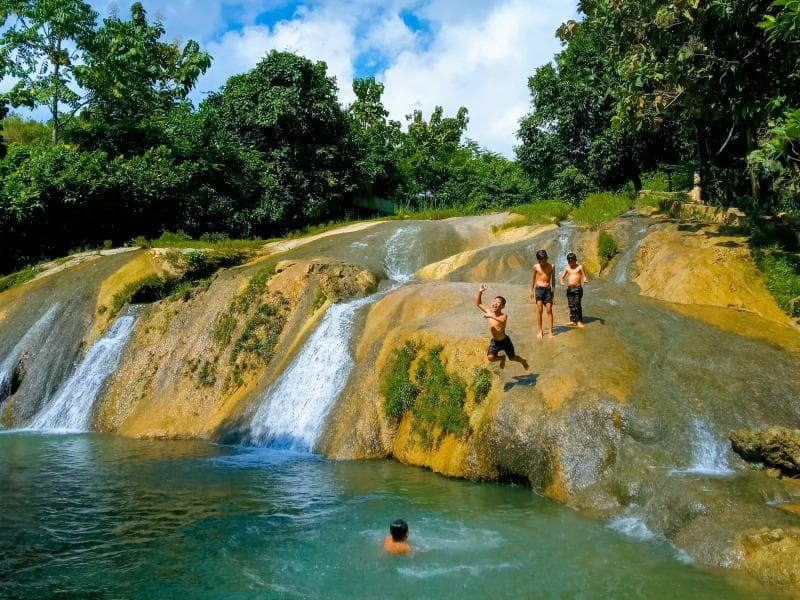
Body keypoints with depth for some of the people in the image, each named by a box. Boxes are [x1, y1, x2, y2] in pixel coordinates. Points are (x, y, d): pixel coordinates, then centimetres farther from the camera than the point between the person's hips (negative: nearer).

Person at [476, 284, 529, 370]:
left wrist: (491, 316, -55)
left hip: (505, 341, -3)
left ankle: (523, 361, 53)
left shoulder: (503, 316, -22)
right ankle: (502, 358, 17)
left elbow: (503, 321, -47)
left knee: (512, 358, 16)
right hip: (494, 342, 3)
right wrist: (480, 292, -16)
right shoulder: (489, 312, -9)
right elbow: (478, 303, -3)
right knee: (490, 358, -19)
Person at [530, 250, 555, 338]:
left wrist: (553, 290, 11)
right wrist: (532, 290, 13)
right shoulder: (536, 267, 1)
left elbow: (553, 278, 10)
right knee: (539, 310, -3)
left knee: (549, 310, -2)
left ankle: (551, 331, 3)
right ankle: (539, 331, 2)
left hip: (548, 289, 0)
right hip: (539, 288, 0)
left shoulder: (551, 267, 0)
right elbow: (533, 278, 12)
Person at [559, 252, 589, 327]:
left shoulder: (580, 267, 3)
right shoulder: (567, 268, 11)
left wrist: (585, 280, -21)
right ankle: (573, 321, 12)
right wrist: (561, 282, -14)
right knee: (571, 305, 5)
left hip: (578, 288, -4)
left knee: (577, 305, -8)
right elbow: (561, 277, 8)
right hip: (569, 288, 4)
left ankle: (579, 321, -2)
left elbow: (584, 276, 2)